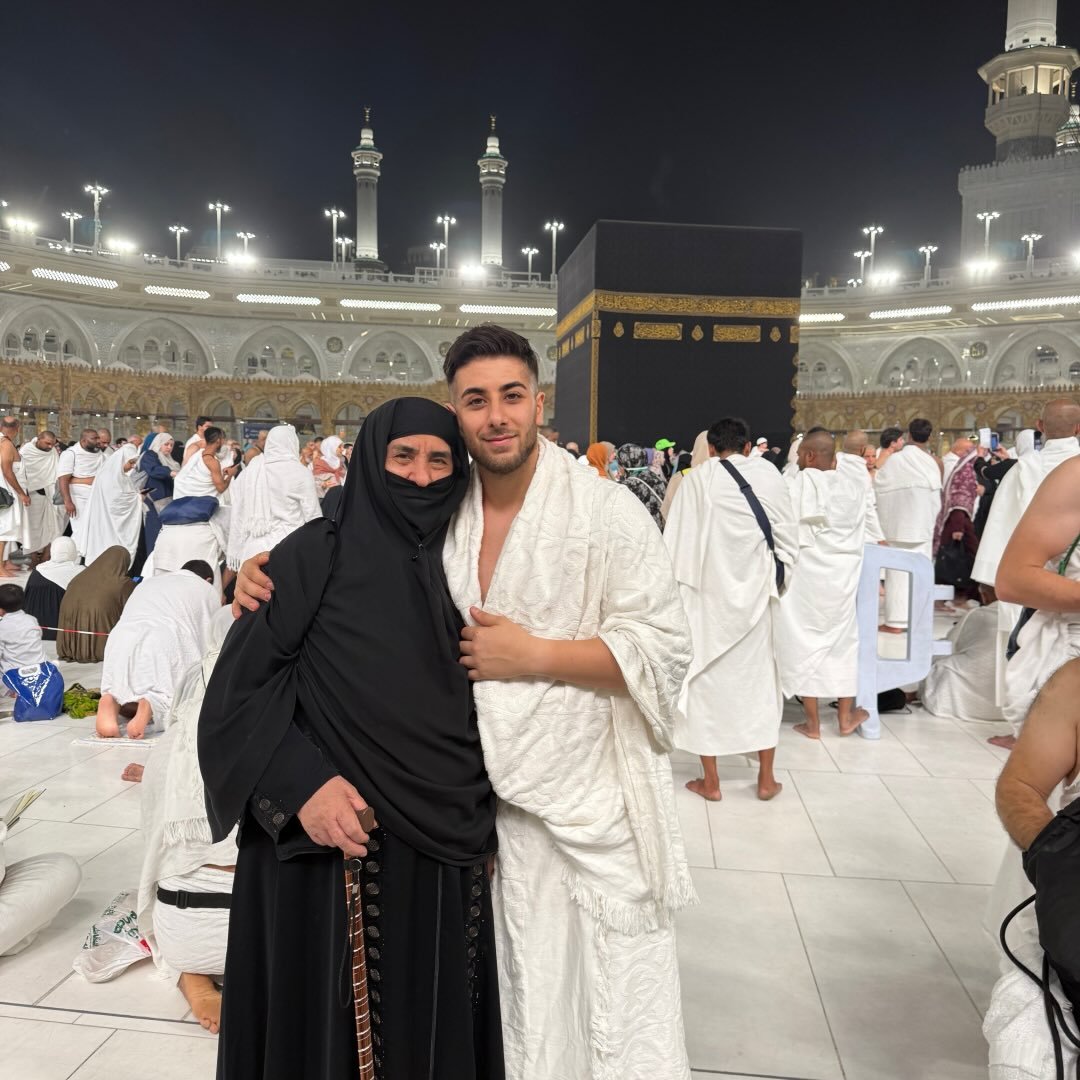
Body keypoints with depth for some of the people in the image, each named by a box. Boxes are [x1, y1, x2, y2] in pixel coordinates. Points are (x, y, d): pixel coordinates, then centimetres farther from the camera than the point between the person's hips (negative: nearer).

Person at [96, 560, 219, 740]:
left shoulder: (149, 581, 38)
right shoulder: (209, 591, 26)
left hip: (120, 642, 4)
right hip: (165, 643, -4)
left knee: (123, 690, 23)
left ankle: (110, 701, -11)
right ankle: (151, 704, -25)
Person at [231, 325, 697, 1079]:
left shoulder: (609, 513, -10)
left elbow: (663, 649, -12)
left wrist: (532, 655, -18)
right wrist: (273, 573, -4)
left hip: (598, 812, -3)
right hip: (492, 799, 3)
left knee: (616, 1009, 8)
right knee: (522, 1000, 19)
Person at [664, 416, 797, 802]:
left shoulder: (697, 479, -8)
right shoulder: (769, 475, -1)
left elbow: (676, 541, -7)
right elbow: (788, 540, 1)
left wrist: (676, 587, 4)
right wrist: (776, 584, 12)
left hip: (708, 593, -2)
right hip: (756, 592, 2)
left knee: (706, 678, 9)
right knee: (760, 678, 14)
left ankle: (710, 781, 17)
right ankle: (766, 778, 22)